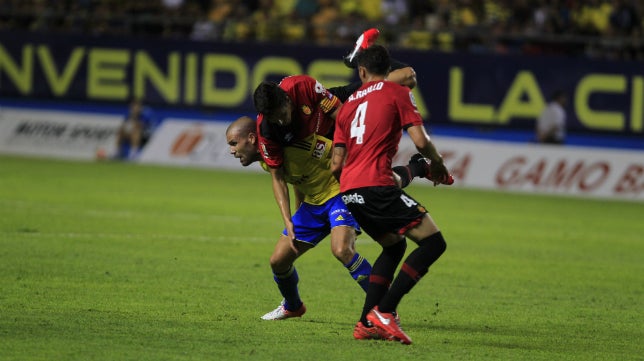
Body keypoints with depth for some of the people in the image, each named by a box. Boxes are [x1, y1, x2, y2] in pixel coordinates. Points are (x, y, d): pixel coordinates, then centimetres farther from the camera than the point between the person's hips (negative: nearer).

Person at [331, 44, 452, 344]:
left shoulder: (348, 104, 22)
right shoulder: (397, 93, 5)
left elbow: (336, 165, 18)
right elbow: (420, 141, -6)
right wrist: (437, 164, 13)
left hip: (349, 191, 7)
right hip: (376, 184, -7)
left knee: (394, 246, 25)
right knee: (433, 242, -5)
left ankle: (367, 323, 15)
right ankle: (385, 311, -15)